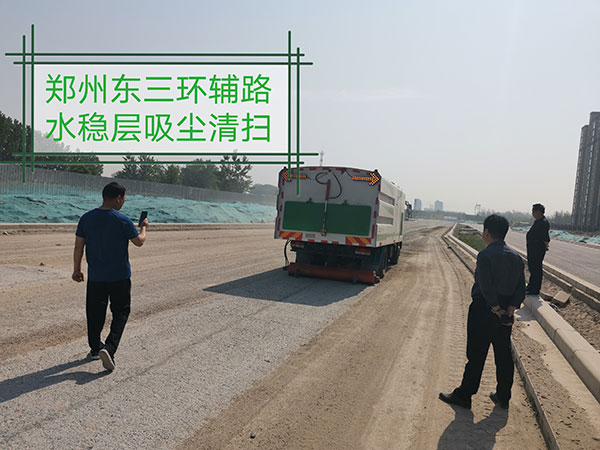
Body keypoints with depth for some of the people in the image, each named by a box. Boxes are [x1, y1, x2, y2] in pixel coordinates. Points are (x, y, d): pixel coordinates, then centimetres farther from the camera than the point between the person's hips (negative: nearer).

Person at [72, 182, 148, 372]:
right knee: (121, 312, 8)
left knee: (95, 313, 16)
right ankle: (109, 348, -7)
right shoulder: (123, 221, -14)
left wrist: (76, 270, 13)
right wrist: (144, 228, 19)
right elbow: (139, 241, -1)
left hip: (95, 276, 4)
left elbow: (78, 247, 3)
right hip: (120, 277, -4)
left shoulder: (86, 218, -1)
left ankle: (95, 348, 30)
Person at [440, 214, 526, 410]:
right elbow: (521, 289, 2)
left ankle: (464, 395, 15)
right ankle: (503, 397, 29)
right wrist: (511, 308, -6)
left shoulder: (485, 255, -17)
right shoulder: (516, 257, 6)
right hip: (506, 313, 7)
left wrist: (496, 309, -15)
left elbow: (486, 286, -24)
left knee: (476, 356, 2)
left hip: (484, 310, -7)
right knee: (503, 355, 17)